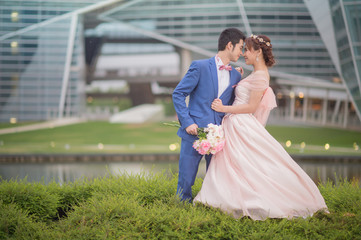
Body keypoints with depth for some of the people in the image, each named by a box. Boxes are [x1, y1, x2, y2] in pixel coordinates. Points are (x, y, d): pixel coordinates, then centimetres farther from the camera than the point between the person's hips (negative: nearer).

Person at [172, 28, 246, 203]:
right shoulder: (200, 67, -3)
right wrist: (187, 122, -12)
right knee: (185, 181, 1)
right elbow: (178, 94, -4)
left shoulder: (236, 76, 13)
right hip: (194, 132, -4)